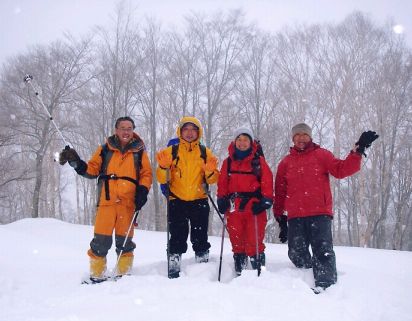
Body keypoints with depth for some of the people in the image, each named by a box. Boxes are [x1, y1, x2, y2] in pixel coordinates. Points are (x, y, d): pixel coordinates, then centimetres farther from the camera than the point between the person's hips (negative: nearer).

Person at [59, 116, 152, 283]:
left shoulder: (139, 151, 11)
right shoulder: (105, 149, 11)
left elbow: (146, 174, 10)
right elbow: (92, 169, 11)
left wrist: (143, 191, -5)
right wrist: (76, 163, -5)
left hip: (128, 202, 0)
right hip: (106, 200, 0)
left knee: (124, 240, 3)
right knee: (101, 240, -4)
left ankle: (123, 274, 15)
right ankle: (96, 274, 8)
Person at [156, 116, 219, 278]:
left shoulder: (205, 152, 6)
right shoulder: (171, 151, 3)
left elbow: (212, 180, 5)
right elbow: (163, 179, 0)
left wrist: (211, 171, -16)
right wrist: (164, 167, -19)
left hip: (199, 200, 1)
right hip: (177, 201, -1)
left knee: (200, 236, 7)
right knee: (177, 236, 1)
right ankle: (173, 265, 10)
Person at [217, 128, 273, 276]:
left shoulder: (259, 161, 5)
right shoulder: (228, 162, 12)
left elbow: (267, 182, 1)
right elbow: (222, 183, 12)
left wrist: (266, 200, -8)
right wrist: (222, 200, 2)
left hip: (254, 207, -3)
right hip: (234, 207, 3)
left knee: (254, 242, -7)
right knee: (237, 242, 8)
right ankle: (239, 273, 17)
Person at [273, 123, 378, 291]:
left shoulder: (321, 155, 10)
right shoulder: (286, 162, 16)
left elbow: (341, 170, -5)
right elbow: (280, 192, 14)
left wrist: (358, 150, -15)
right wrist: (280, 216, 10)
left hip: (320, 214, -3)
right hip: (295, 216, 3)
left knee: (323, 250, -12)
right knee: (297, 253, 4)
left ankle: (326, 286, -17)